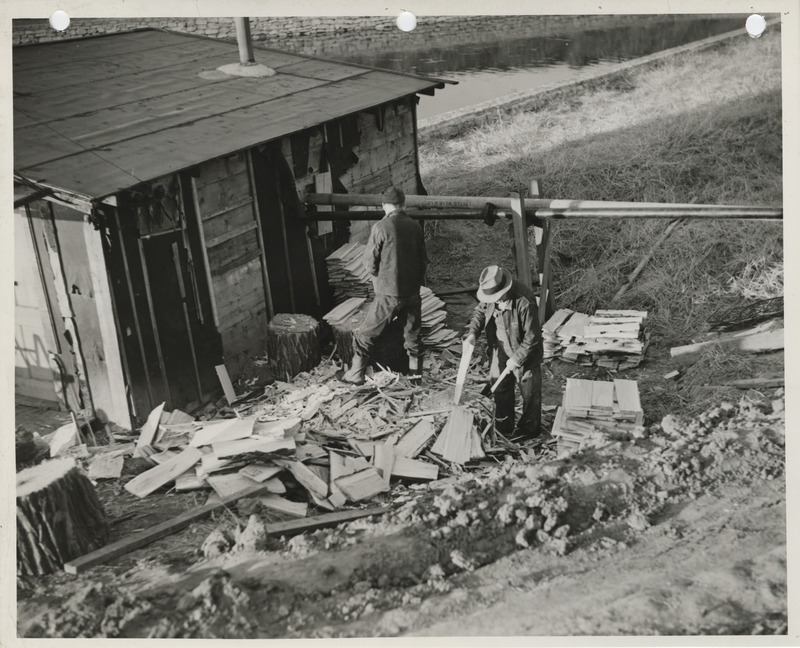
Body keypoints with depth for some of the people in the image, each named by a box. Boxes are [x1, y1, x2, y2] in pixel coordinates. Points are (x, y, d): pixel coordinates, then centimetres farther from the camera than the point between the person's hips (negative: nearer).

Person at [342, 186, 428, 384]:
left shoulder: (381, 227, -13)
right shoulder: (414, 226, 0)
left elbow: (370, 262, -9)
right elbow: (423, 259, 6)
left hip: (388, 293, -4)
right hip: (412, 292, 4)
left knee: (366, 334, 8)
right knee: (412, 334, 18)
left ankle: (356, 374, 12)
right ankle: (416, 373, 25)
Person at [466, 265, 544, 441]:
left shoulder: (524, 301, -33)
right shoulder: (491, 296, -13)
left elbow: (532, 336, -26)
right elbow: (480, 312, 7)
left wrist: (517, 359, -20)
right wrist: (473, 332, -10)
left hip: (524, 354, -6)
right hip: (500, 352, 6)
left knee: (529, 394, 10)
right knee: (501, 389, 19)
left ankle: (529, 431, 29)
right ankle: (504, 429, 37)